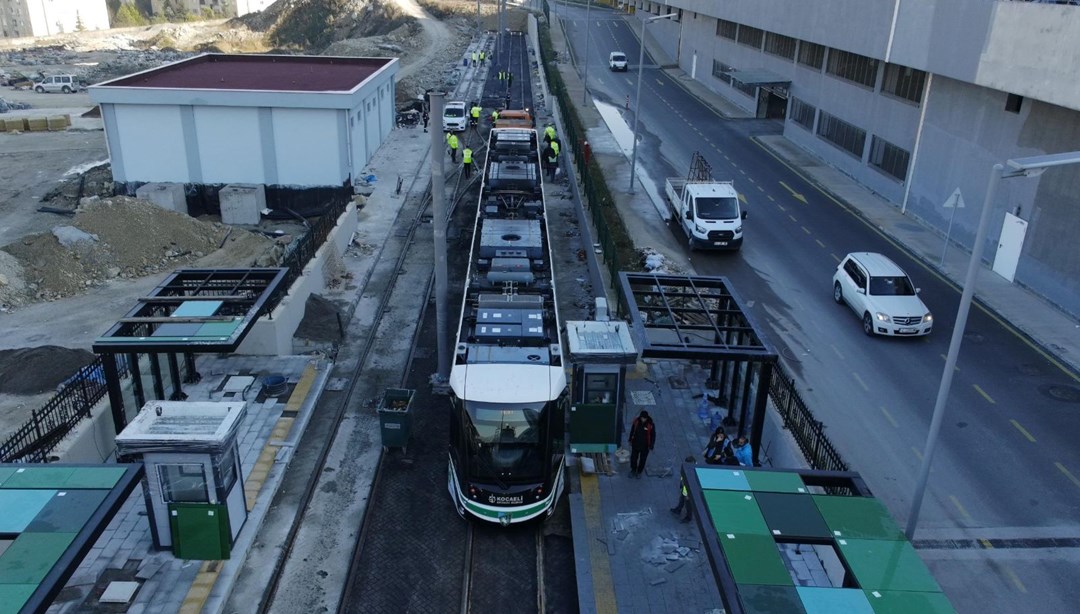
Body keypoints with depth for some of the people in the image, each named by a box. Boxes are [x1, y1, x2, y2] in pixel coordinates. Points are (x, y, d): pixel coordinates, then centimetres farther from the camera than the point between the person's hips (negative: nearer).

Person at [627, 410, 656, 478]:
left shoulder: (650, 425, -23)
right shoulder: (636, 421, -14)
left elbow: (653, 436, -11)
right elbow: (632, 431, 2)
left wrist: (651, 446, -8)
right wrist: (630, 440, 9)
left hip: (645, 446, -2)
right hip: (635, 444, 2)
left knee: (642, 459, 16)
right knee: (633, 458, 16)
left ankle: (639, 472, 39)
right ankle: (633, 470, 40)